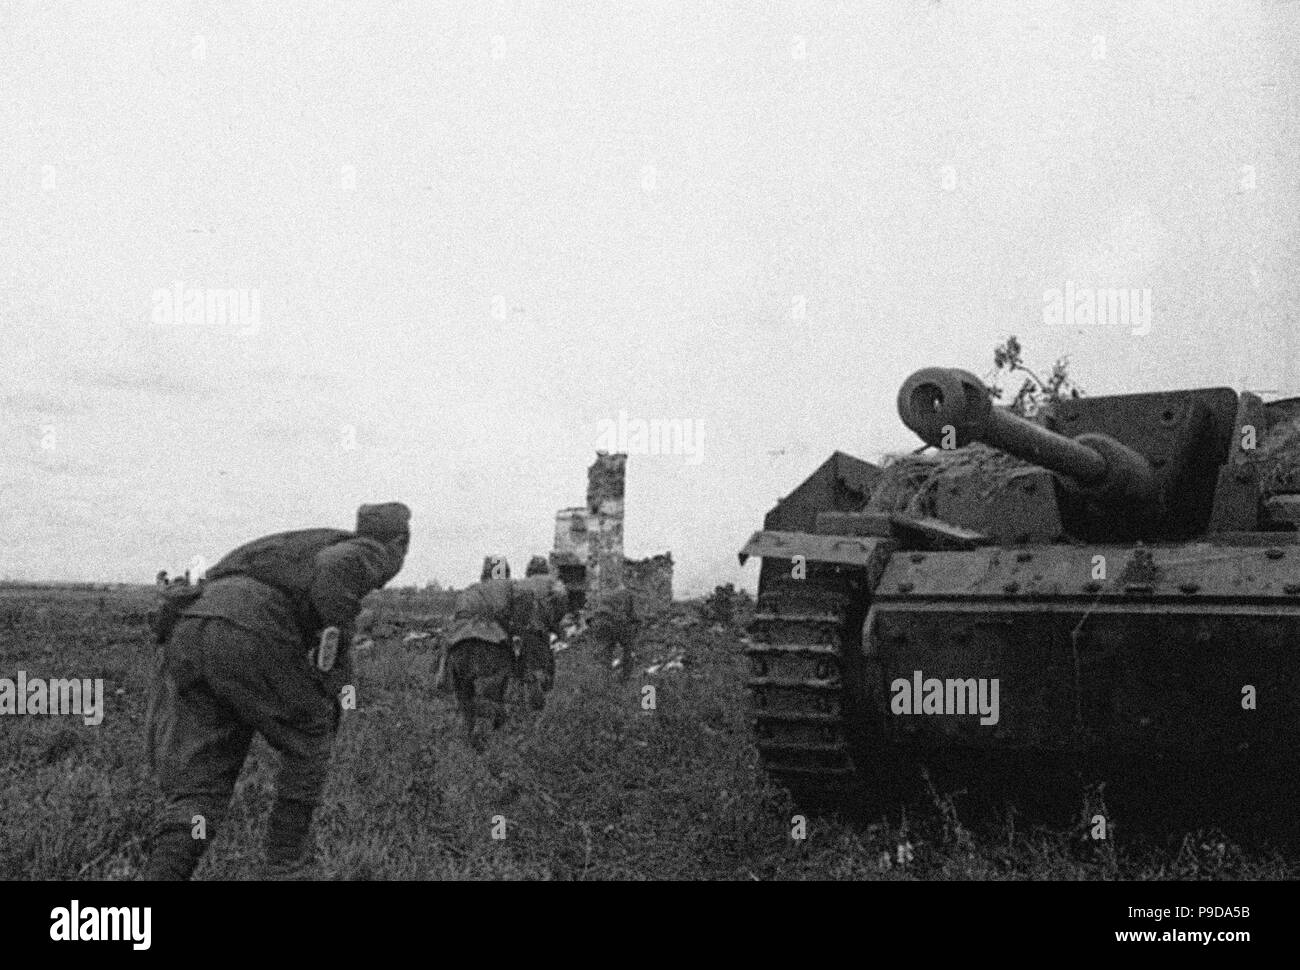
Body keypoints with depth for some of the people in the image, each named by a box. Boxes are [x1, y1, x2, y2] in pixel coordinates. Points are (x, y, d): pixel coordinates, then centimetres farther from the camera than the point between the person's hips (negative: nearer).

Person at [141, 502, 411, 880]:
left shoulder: (297, 544, 40)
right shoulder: (368, 553, 15)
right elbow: (337, 568, -11)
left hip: (186, 632, 7)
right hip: (248, 636, -6)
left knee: (198, 792, 8)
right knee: (309, 738, 20)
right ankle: (286, 867, 24)